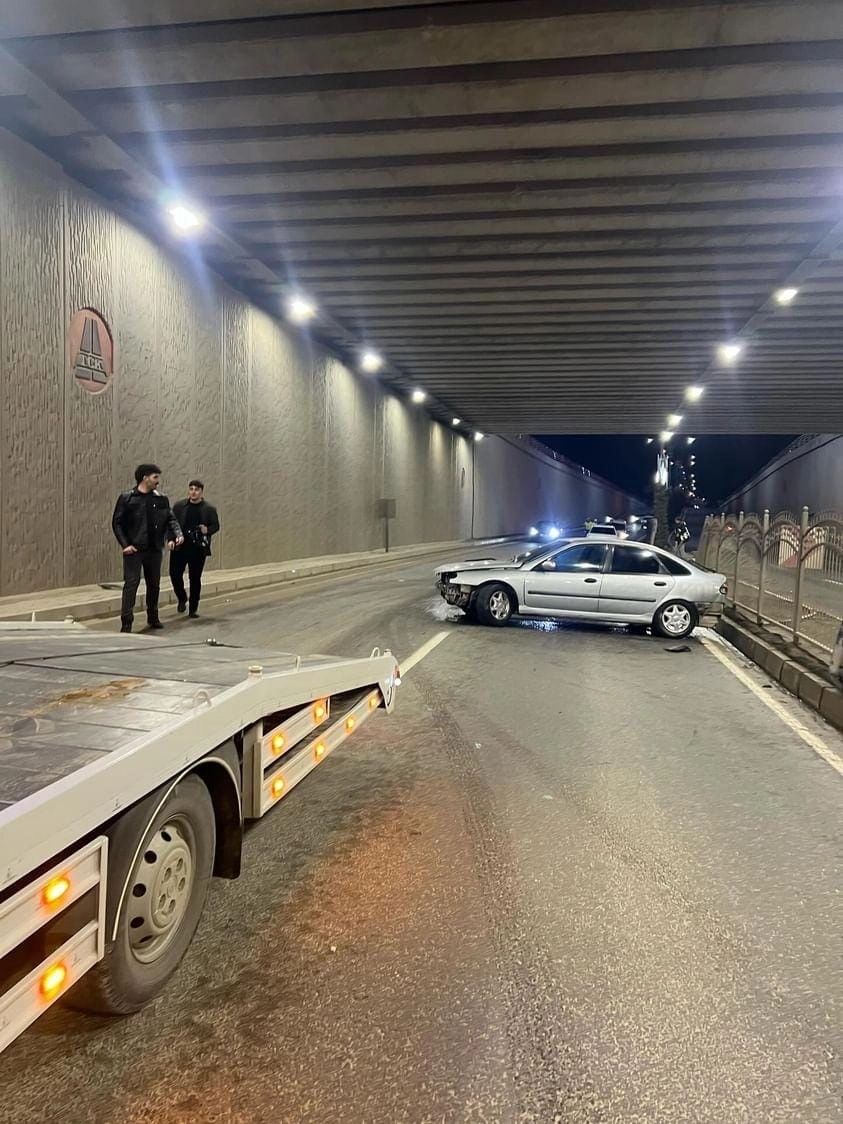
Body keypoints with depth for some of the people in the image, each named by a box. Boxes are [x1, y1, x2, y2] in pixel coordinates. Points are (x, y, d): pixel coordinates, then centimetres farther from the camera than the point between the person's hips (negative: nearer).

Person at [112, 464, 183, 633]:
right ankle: (126, 622, -6)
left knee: (154, 584, 12)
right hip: (134, 549, -4)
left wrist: (177, 535, -13)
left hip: (154, 549, 4)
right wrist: (125, 544, -11)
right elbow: (117, 523, -1)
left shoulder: (161, 499, 8)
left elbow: (171, 519, 6)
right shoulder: (126, 498, -2)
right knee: (131, 583, -8)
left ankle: (153, 617, 28)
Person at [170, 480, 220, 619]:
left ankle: (193, 608, 15)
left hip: (198, 549, -1)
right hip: (180, 547, 1)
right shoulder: (179, 506, 7)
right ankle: (182, 599, 22)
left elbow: (216, 526, 5)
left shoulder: (209, 508, 3)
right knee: (175, 574, -5)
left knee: (195, 578, 4)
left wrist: (207, 530, -16)